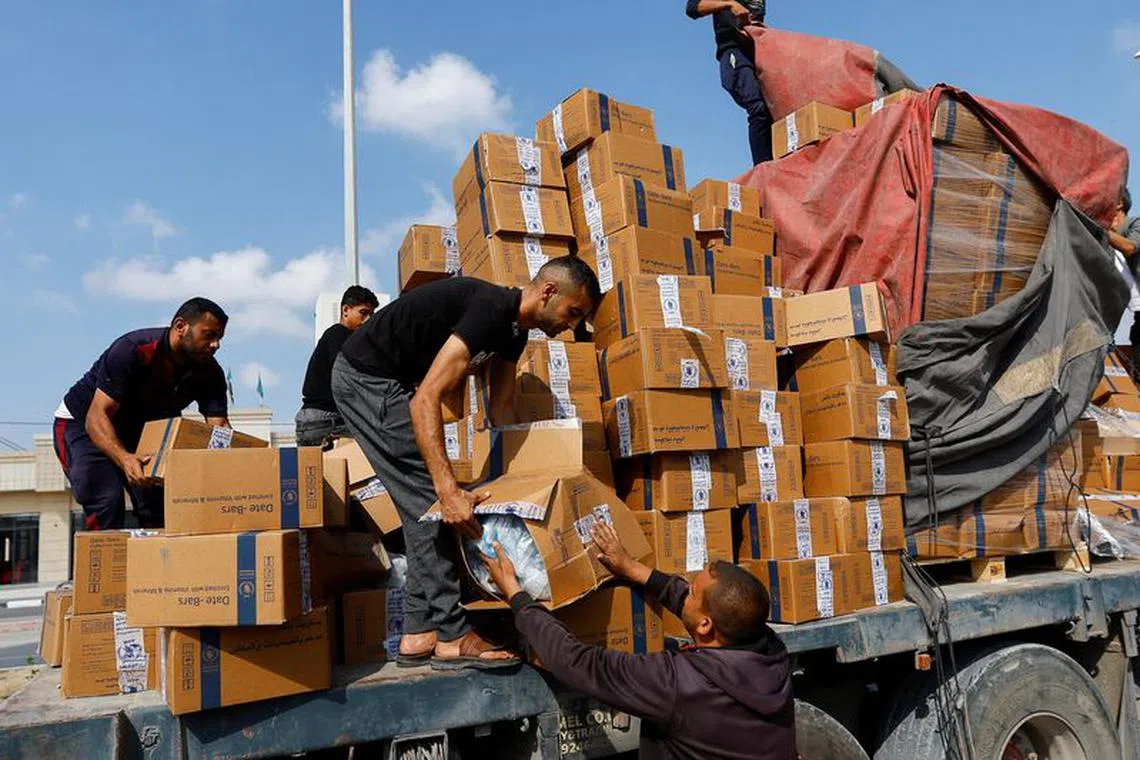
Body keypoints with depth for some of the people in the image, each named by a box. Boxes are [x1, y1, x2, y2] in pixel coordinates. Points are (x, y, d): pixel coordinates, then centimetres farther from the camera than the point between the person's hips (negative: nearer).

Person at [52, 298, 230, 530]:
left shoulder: (209, 372, -18)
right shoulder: (132, 350, -32)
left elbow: (220, 429, -22)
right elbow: (97, 416, -35)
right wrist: (124, 459, -52)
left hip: (142, 431, 5)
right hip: (82, 422, -5)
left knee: (159, 502, -10)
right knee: (107, 501, -25)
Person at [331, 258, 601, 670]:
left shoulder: (515, 328, 5)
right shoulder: (490, 311, -26)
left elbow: (502, 408, 14)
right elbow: (425, 400, -34)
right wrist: (450, 491, -39)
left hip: (390, 383, 10)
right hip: (366, 376, -10)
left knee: (424, 505, 7)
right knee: (429, 498, -12)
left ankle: (419, 635, 11)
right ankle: (452, 637, -6)